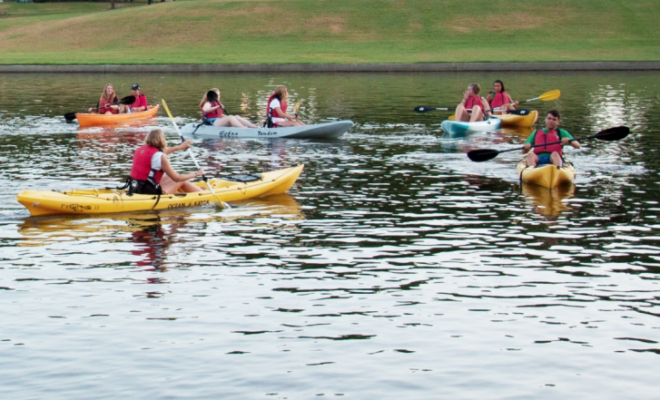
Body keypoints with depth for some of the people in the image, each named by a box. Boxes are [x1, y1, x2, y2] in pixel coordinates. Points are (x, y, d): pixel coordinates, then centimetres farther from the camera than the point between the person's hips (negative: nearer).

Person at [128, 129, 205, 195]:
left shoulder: (140, 150, 9)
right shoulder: (161, 157, -14)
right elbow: (177, 178, -7)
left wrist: (179, 147, 42)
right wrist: (196, 174, 8)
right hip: (150, 193, -8)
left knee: (169, 178, 26)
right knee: (181, 181, 12)